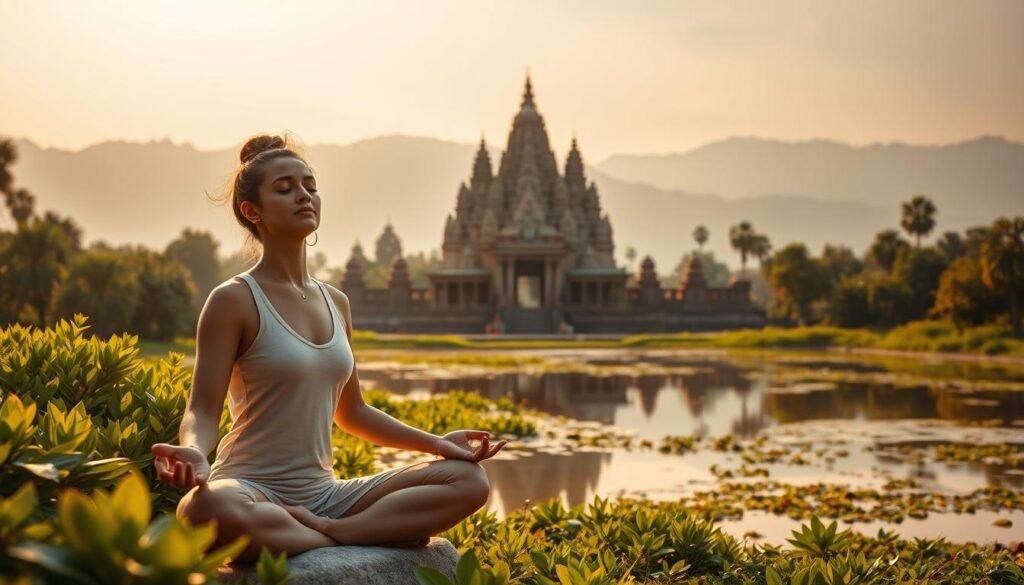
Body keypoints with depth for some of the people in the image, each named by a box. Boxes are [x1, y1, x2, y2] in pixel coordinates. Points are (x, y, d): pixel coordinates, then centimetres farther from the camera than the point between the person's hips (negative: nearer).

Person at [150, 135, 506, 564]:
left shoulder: (336, 303, 13)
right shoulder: (234, 300, -6)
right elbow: (203, 411, -11)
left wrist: (436, 442, 13)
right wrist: (193, 453, -35)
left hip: (323, 494, 6)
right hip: (252, 492, -6)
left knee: (469, 480, -9)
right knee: (206, 510, -44)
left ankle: (329, 529, -21)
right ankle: (372, 534, -24)